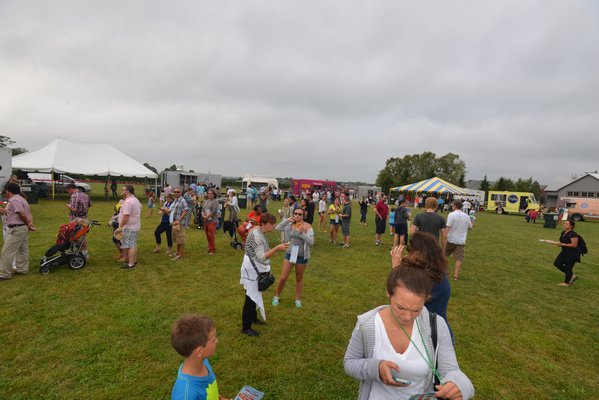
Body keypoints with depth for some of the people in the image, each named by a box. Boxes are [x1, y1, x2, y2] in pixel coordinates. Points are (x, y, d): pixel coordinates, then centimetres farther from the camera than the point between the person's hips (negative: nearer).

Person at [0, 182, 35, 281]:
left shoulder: (13, 200, -16)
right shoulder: (21, 199, 16)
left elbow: (22, 214, -22)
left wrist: (28, 225, -8)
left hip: (16, 229, -11)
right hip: (23, 228, 11)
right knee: (23, 250, 15)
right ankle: (22, 269, 24)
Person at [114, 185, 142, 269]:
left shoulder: (128, 202, -20)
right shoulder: (136, 200, 13)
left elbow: (126, 216, -24)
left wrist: (120, 227, -21)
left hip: (129, 227, -10)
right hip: (136, 226, 10)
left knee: (130, 245, -7)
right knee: (133, 244, 17)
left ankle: (130, 264, -3)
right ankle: (134, 260, 26)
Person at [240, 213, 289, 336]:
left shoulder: (260, 233, 5)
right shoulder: (256, 235, -26)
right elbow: (261, 257, -31)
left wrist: (277, 249, -2)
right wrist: (277, 249, -36)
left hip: (256, 269, 10)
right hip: (252, 270, -10)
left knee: (255, 296, 23)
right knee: (251, 298, 2)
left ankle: (253, 318, 42)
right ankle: (245, 327, 16)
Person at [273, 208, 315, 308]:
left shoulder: (307, 226, -13)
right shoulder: (290, 224, -3)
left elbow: (311, 242, -18)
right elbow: (277, 228, -2)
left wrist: (302, 233, -31)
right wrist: (286, 220, -15)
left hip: (302, 256, -2)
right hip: (289, 254, 2)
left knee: (299, 278, 16)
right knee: (283, 278, 5)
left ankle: (298, 299, 34)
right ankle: (277, 296, 29)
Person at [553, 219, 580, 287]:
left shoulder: (573, 234, -21)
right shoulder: (563, 232, 6)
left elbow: (574, 245, -23)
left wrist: (562, 244, -23)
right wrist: (559, 244, -3)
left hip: (572, 254, -9)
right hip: (565, 252, 9)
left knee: (568, 267, 2)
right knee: (557, 263, 6)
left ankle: (567, 282, 20)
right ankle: (572, 275, 23)